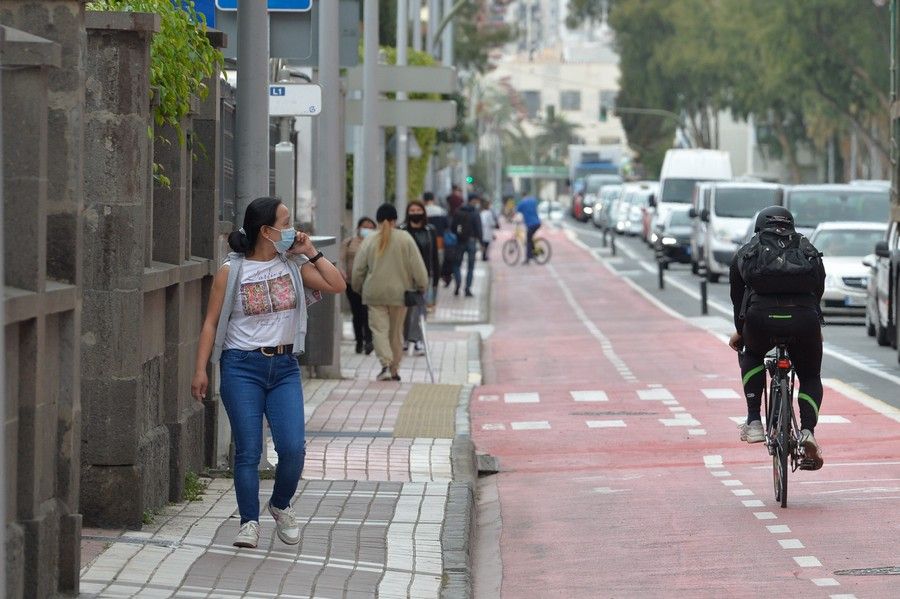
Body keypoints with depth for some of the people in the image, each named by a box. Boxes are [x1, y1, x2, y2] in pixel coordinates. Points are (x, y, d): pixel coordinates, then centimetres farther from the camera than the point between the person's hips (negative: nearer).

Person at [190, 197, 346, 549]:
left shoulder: (293, 266, 7)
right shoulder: (231, 272, -3)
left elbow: (337, 285, 3)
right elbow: (212, 321, -1)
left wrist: (310, 253, 0)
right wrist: (200, 370, -5)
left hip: (284, 367, 3)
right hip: (243, 366, -3)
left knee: (292, 447, -8)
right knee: (248, 451, -3)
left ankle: (281, 505, 18)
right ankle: (249, 522, 7)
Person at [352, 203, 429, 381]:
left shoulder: (369, 241, -3)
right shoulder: (405, 239, -5)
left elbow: (358, 269, 2)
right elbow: (417, 266, -6)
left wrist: (357, 286, 19)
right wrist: (421, 285, 8)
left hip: (375, 293, -1)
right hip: (399, 292, 1)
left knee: (379, 329, -1)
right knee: (396, 331, 12)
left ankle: (386, 364, -21)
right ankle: (394, 370, 18)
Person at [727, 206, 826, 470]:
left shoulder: (745, 253, 26)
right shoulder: (809, 251, 28)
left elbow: (737, 298, 31)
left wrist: (739, 332, 47)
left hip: (761, 319, 0)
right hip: (804, 319, 0)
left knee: (751, 355, 33)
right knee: (810, 377, 23)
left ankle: (754, 422, 20)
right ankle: (807, 431, -2)